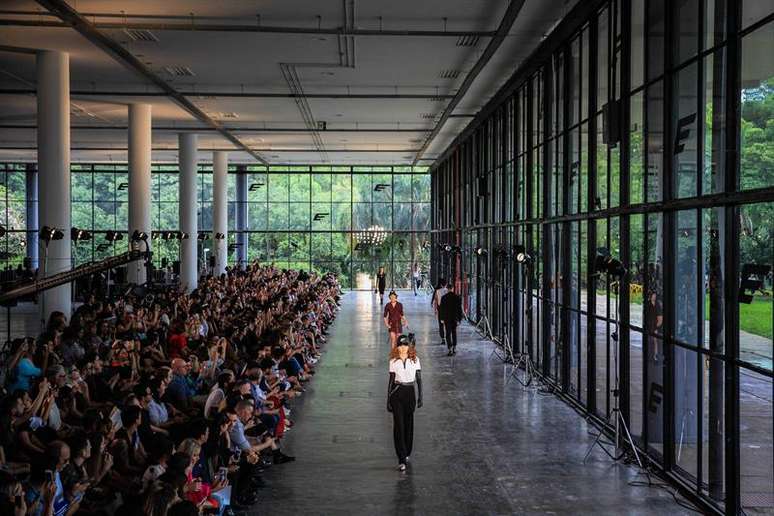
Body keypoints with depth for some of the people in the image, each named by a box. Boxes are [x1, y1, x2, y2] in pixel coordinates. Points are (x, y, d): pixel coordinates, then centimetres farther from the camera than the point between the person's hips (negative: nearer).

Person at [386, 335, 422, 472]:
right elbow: (391, 380, 5)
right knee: (398, 425, -7)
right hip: (397, 393, -1)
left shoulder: (415, 359, 0)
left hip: (410, 393, 1)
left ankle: (407, 453, 30)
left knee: (408, 424, 10)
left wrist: (420, 397, -2)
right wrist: (388, 400, 4)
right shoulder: (393, 361, 1)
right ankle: (402, 459, -9)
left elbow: (419, 379, 3)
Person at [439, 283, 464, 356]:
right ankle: (454, 348, 20)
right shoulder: (457, 297, -5)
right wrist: (459, 319, 3)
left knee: (448, 334, 1)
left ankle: (450, 349, -9)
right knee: (454, 333, 17)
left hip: (447, 319, -2)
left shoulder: (444, 297, -7)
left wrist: (441, 318, 5)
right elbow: (460, 309, -3)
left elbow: (441, 309, -3)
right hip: (455, 318, 2)